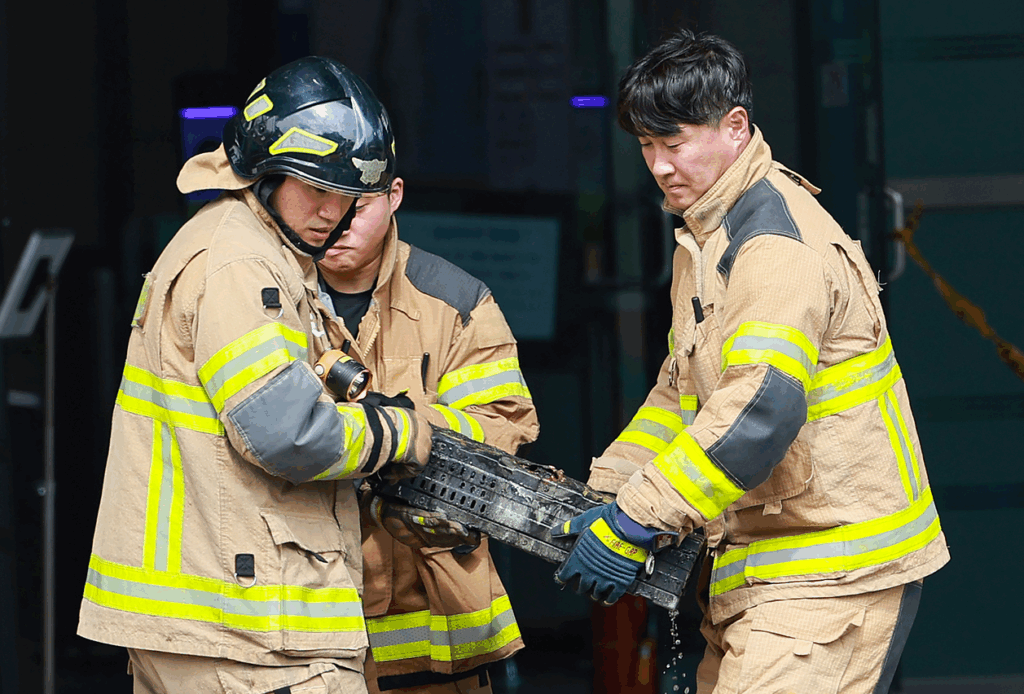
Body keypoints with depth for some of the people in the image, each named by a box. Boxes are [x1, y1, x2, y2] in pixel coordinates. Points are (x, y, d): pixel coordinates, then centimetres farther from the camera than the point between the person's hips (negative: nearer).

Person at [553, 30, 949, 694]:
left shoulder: (779, 246, -18)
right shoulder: (708, 234, 16)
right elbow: (685, 388, 25)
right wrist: (601, 492, 13)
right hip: (763, 565, 10)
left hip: (828, 575, -10)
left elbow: (762, 409, -30)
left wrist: (632, 525, -28)